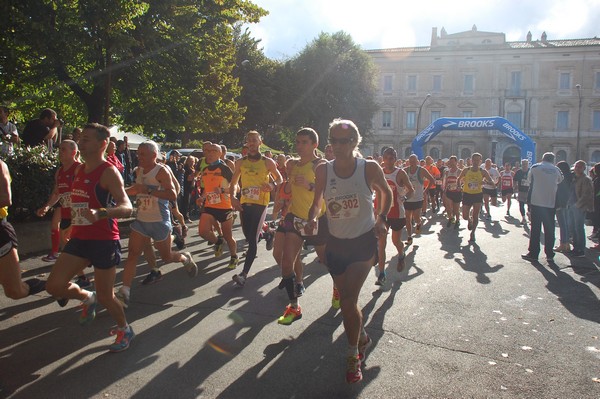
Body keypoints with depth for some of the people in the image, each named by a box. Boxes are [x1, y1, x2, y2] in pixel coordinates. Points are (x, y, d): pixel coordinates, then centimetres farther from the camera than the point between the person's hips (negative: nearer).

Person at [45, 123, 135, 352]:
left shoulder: (109, 172, -15)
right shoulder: (79, 171, 10)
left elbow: (126, 208, -28)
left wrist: (100, 213, -44)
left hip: (104, 241, -7)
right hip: (79, 238, 7)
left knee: (105, 296, 1)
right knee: (54, 286, 1)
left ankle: (124, 330, 27)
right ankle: (88, 299, 31)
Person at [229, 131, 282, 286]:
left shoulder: (268, 162, 0)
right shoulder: (240, 162, 8)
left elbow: (279, 179, 7)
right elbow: (234, 182, 12)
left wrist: (272, 185, -15)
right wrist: (233, 197, -5)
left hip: (260, 204, -4)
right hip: (244, 203, 4)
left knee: (253, 238, -12)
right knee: (248, 235, 16)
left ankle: (244, 274, -14)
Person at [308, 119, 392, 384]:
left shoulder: (369, 168, -12)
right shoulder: (323, 170, -8)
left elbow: (386, 192, 7)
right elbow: (317, 202, 4)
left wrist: (382, 218, -3)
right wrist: (312, 218, -16)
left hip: (364, 241, -3)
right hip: (336, 243, 3)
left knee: (348, 301, -10)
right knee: (347, 300, 15)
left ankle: (353, 357, 13)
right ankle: (362, 337, 45)